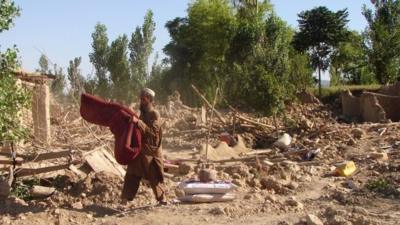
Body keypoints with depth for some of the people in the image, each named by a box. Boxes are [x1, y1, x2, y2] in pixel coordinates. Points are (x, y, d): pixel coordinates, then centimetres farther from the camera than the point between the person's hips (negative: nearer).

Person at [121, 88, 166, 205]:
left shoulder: (154, 114, -12)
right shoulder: (143, 113, 12)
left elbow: (152, 131, -24)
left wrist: (138, 122, -28)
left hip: (151, 151, -8)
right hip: (139, 149, 8)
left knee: (154, 177, 1)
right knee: (132, 175, 7)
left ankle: (162, 198, 16)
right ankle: (125, 199, 11)